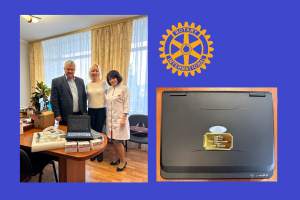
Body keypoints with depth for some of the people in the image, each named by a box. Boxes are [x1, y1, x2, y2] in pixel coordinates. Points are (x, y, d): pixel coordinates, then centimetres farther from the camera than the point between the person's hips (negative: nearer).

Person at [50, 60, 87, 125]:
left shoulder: (80, 81, 11)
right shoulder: (56, 81, 0)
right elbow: (54, 100, -3)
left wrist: (84, 111, 8)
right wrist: (57, 115, -8)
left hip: (79, 115, 3)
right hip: (65, 116, -3)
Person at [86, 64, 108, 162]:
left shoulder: (104, 83, -4)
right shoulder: (88, 85, 6)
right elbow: (86, 97, 15)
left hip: (101, 110, -3)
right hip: (91, 110, 3)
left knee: (99, 132, 1)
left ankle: (100, 153, 19)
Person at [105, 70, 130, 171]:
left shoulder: (124, 89, -6)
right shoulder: (108, 90, 12)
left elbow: (126, 105, -10)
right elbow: (107, 104, 17)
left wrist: (124, 118, -15)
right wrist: (107, 117, 10)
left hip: (119, 118, -6)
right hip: (110, 118, 6)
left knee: (117, 141, -4)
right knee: (113, 140, 13)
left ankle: (123, 161, 15)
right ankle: (117, 158, 33)